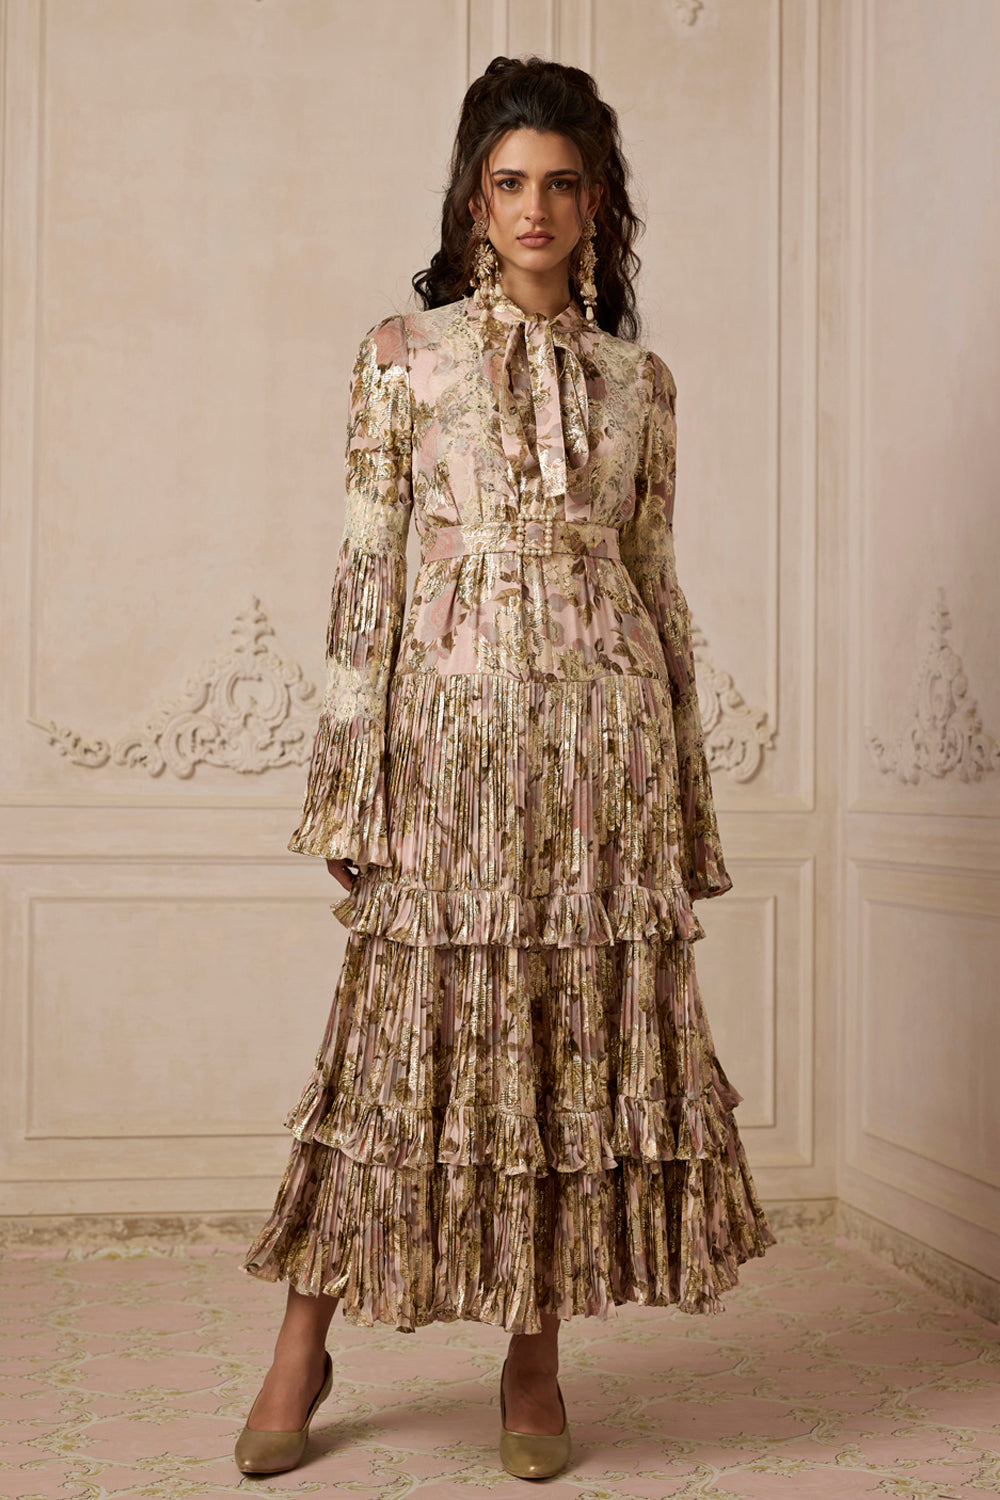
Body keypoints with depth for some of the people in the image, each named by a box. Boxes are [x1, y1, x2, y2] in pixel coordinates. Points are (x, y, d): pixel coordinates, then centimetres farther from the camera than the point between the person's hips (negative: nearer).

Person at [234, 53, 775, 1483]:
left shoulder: (638, 378, 13)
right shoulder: (403, 352, 6)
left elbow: (658, 580, 13)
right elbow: (367, 564, 1)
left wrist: (691, 787, 9)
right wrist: (348, 777, -6)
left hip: (605, 724, 2)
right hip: (452, 718, -2)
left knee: (589, 1027, 2)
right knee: (409, 1022, -2)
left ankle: (536, 1353, 14)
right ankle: (306, 1344, 11)